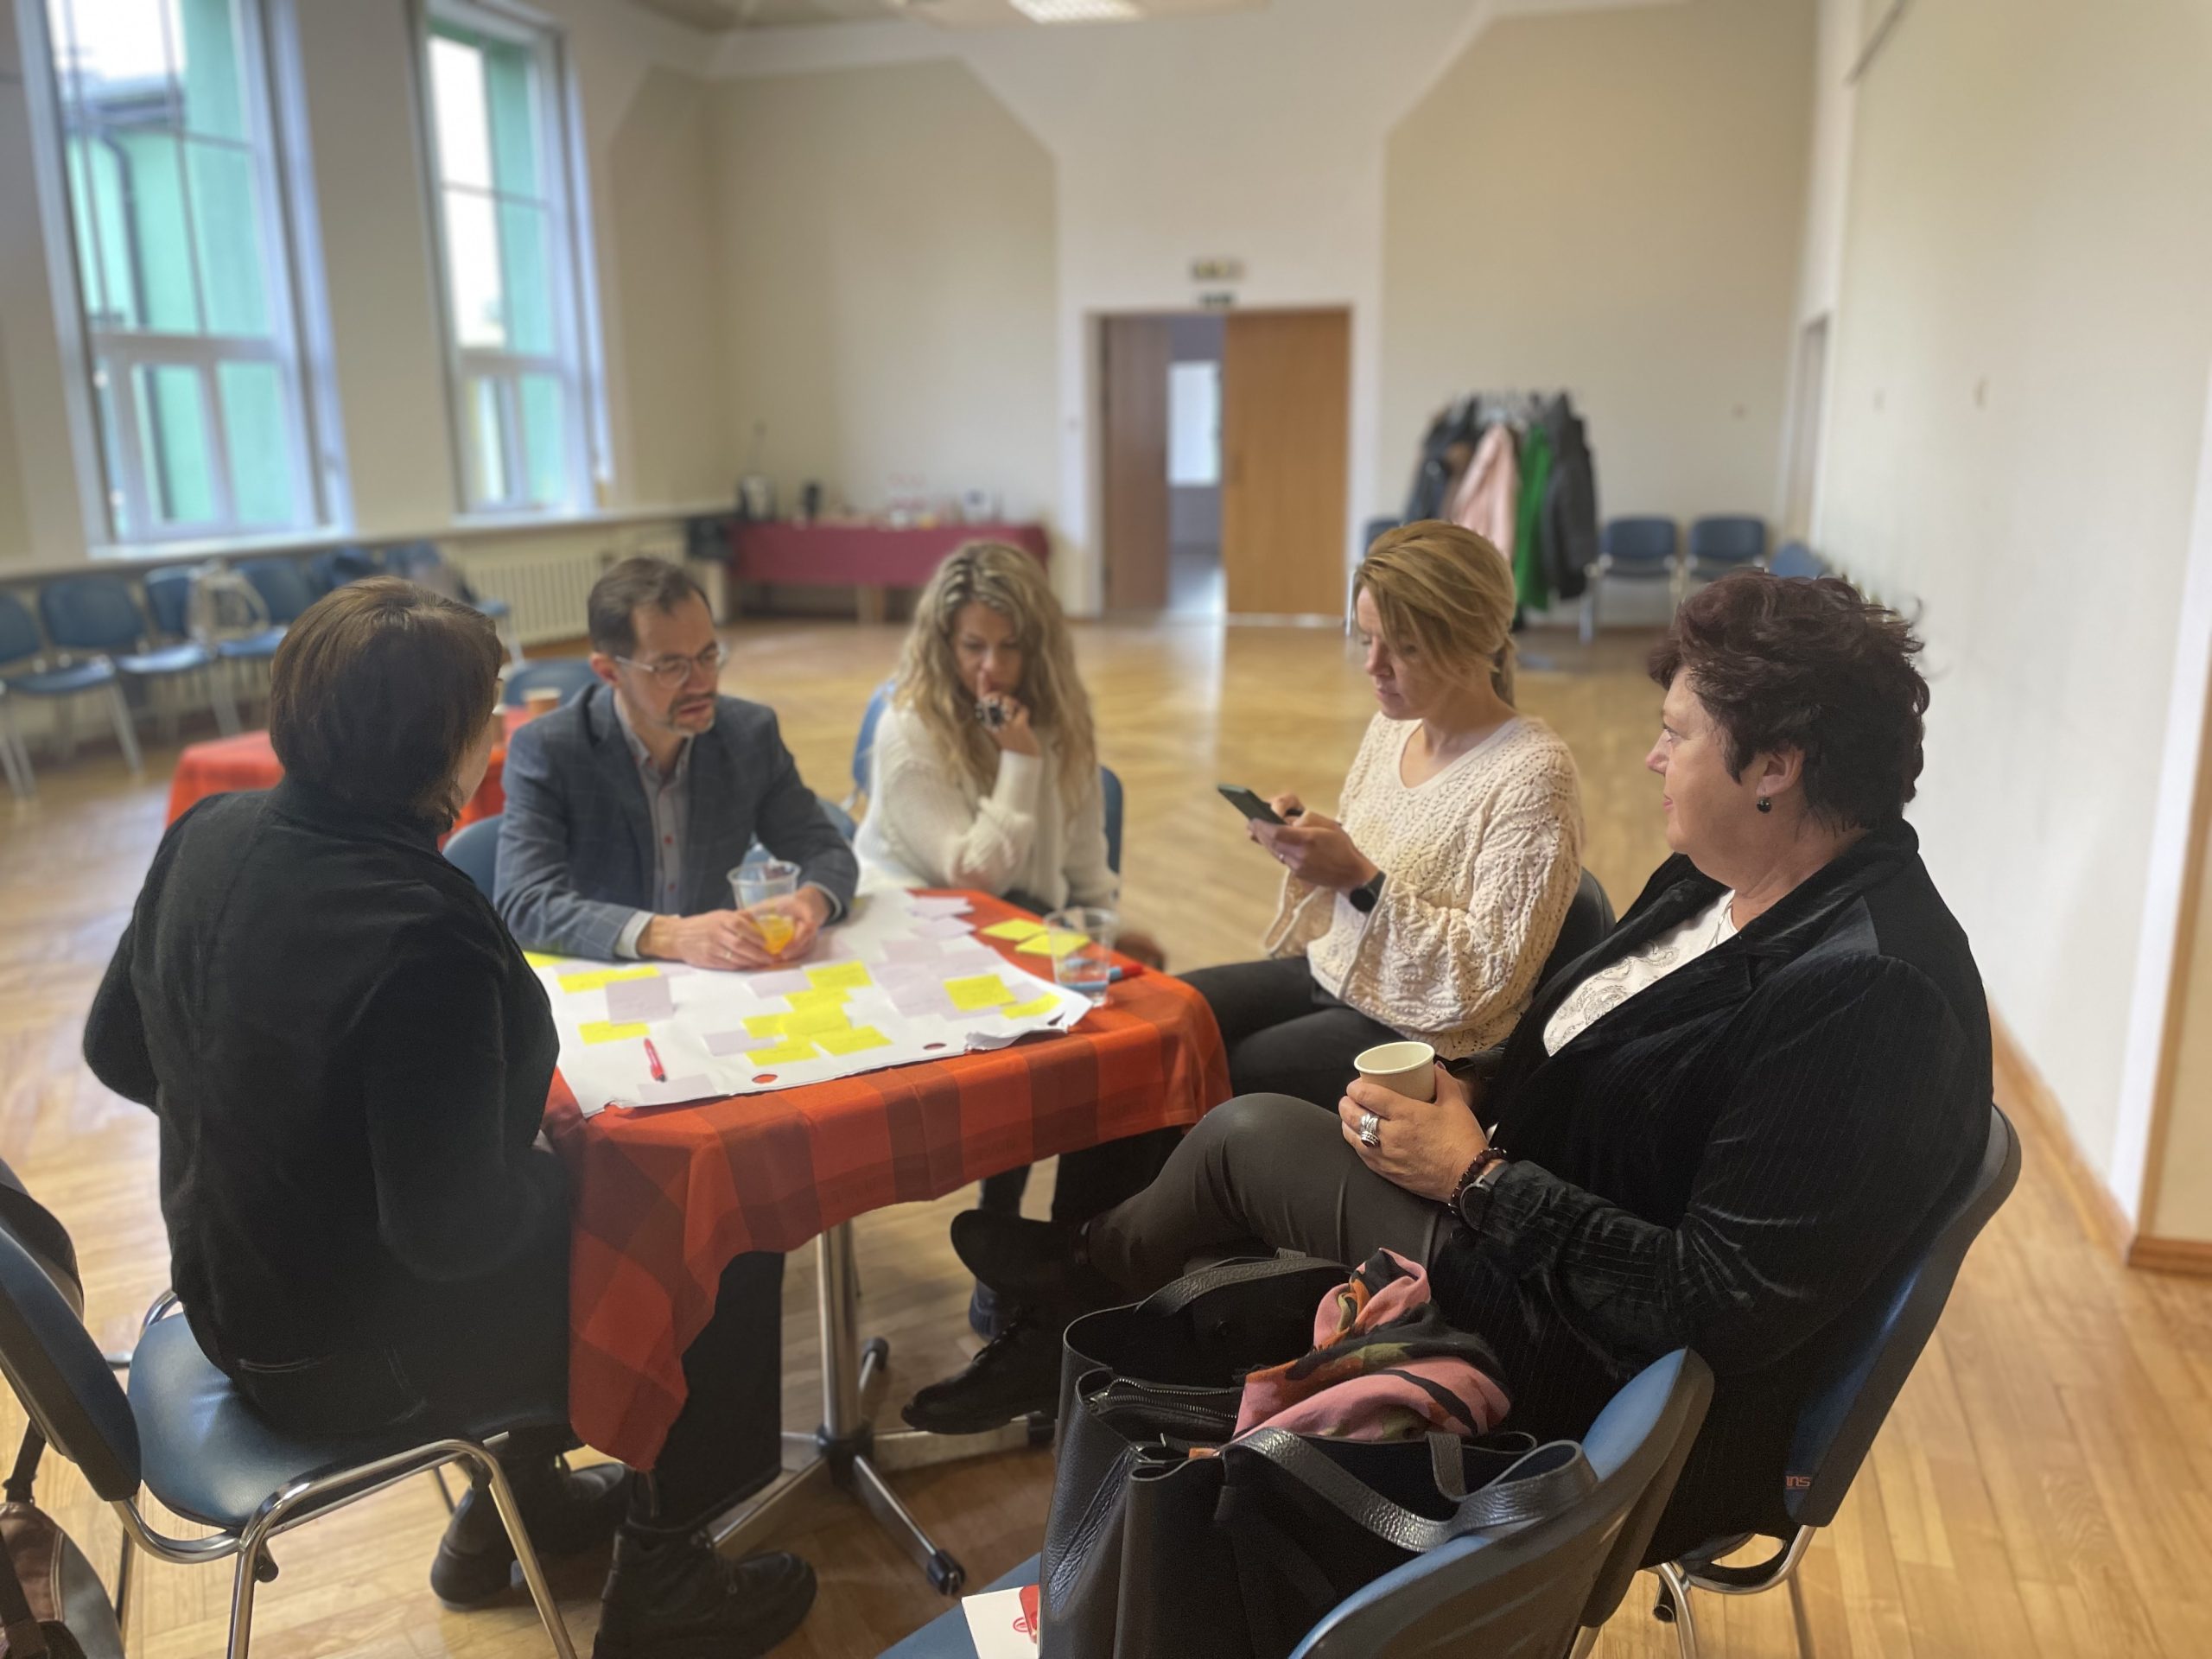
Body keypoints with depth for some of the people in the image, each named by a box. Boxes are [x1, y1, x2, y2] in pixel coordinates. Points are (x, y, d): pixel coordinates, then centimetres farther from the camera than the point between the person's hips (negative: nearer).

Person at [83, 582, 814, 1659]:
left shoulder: (208, 835, -8)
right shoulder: (422, 940, -34)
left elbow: (117, 1051, 6)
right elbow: (452, 1228, -29)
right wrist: (554, 1168, -9)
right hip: (350, 1361, -8)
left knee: (563, 1198, 26)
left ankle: (512, 1497, 41)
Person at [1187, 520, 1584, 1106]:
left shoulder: (1533, 774, -19)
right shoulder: (1391, 726, 3)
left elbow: (1489, 973, -20)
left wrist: (1361, 879, -26)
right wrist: (1309, 842, -7)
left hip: (1423, 1029, -7)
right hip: (1330, 972, 7)